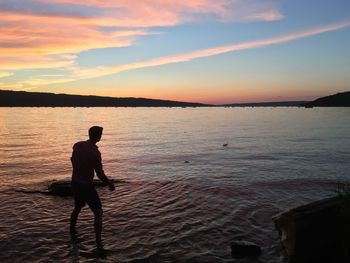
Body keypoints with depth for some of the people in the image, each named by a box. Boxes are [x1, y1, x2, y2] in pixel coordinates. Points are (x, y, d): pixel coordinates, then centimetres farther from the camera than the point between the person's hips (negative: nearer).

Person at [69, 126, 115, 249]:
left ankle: (72, 233, 46)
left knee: (77, 208, 28)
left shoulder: (77, 145, -3)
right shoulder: (95, 153, -25)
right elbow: (100, 174, -20)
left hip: (75, 183, 8)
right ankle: (99, 244, 0)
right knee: (98, 213, 2)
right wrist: (110, 184, -3)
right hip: (87, 186, -7)